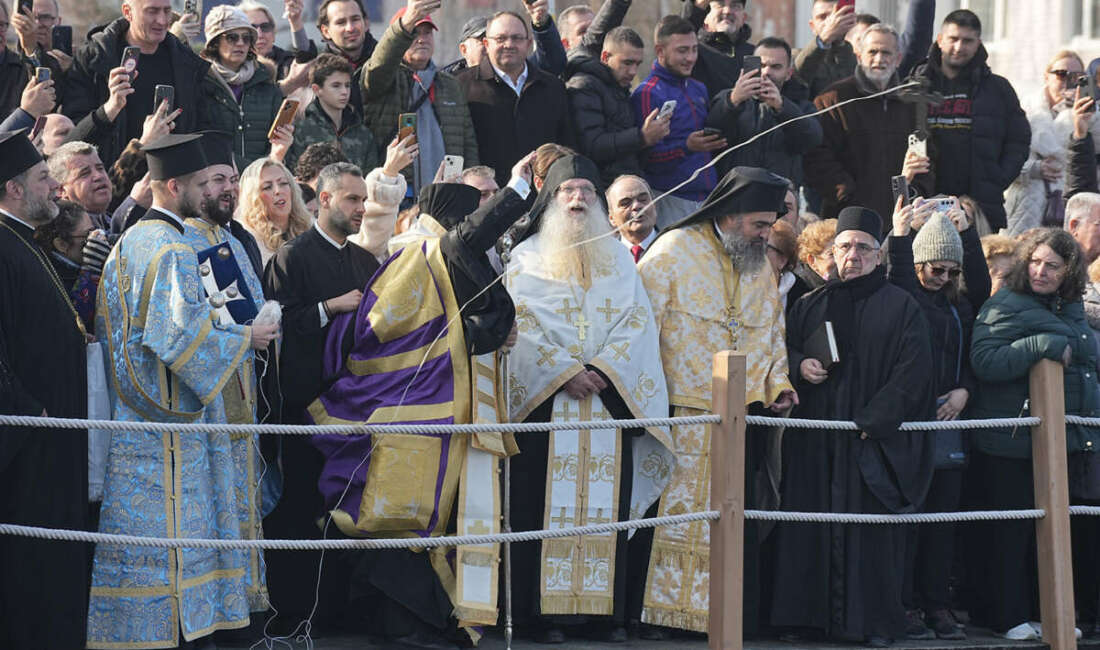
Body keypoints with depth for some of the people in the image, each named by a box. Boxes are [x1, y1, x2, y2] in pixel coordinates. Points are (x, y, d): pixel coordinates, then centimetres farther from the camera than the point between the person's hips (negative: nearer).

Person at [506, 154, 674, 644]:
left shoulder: (619, 258, 16)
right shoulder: (527, 257, 9)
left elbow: (637, 320, 6)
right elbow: (522, 323, 0)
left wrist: (603, 369, -9)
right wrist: (565, 372, -11)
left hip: (612, 396, 2)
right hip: (545, 397, -2)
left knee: (606, 501, -3)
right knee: (548, 500, -7)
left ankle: (606, 611, -2)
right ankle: (545, 612, -7)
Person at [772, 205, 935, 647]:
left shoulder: (901, 308, 4)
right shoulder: (811, 306, 15)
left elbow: (911, 374, -4)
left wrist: (871, 421, -13)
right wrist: (799, 365, -4)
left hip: (873, 441, -3)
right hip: (814, 443, 3)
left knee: (871, 533, -5)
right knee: (812, 527, 0)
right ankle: (810, 613, 5)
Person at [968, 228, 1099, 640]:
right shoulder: (1005, 307, -8)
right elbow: (984, 360, -20)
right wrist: (1043, 346, -23)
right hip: (1011, 441, -7)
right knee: (1010, 531, -2)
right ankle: (1009, 617, 5)